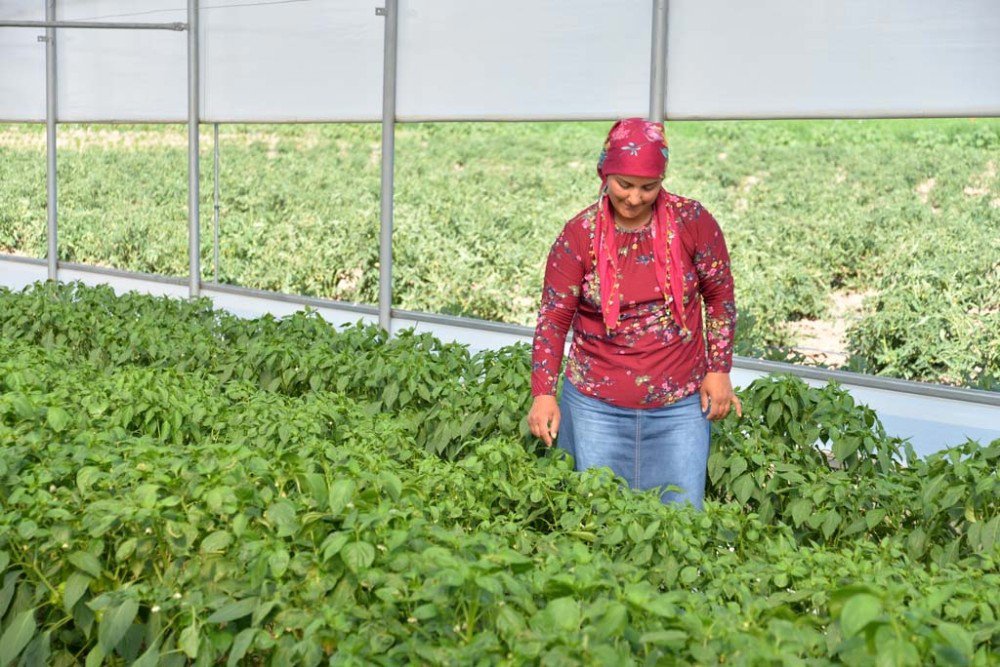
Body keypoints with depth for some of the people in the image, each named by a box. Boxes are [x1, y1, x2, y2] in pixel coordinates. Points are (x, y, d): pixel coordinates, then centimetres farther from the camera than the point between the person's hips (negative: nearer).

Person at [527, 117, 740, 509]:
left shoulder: (692, 222, -6)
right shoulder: (579, 234, -7)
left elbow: (720, 296, 5)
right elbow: (554, 318, -3)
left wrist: (719, 370, 1)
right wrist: (543, 393, -10)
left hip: (680, 407, 0)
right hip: (596, 405, 0)